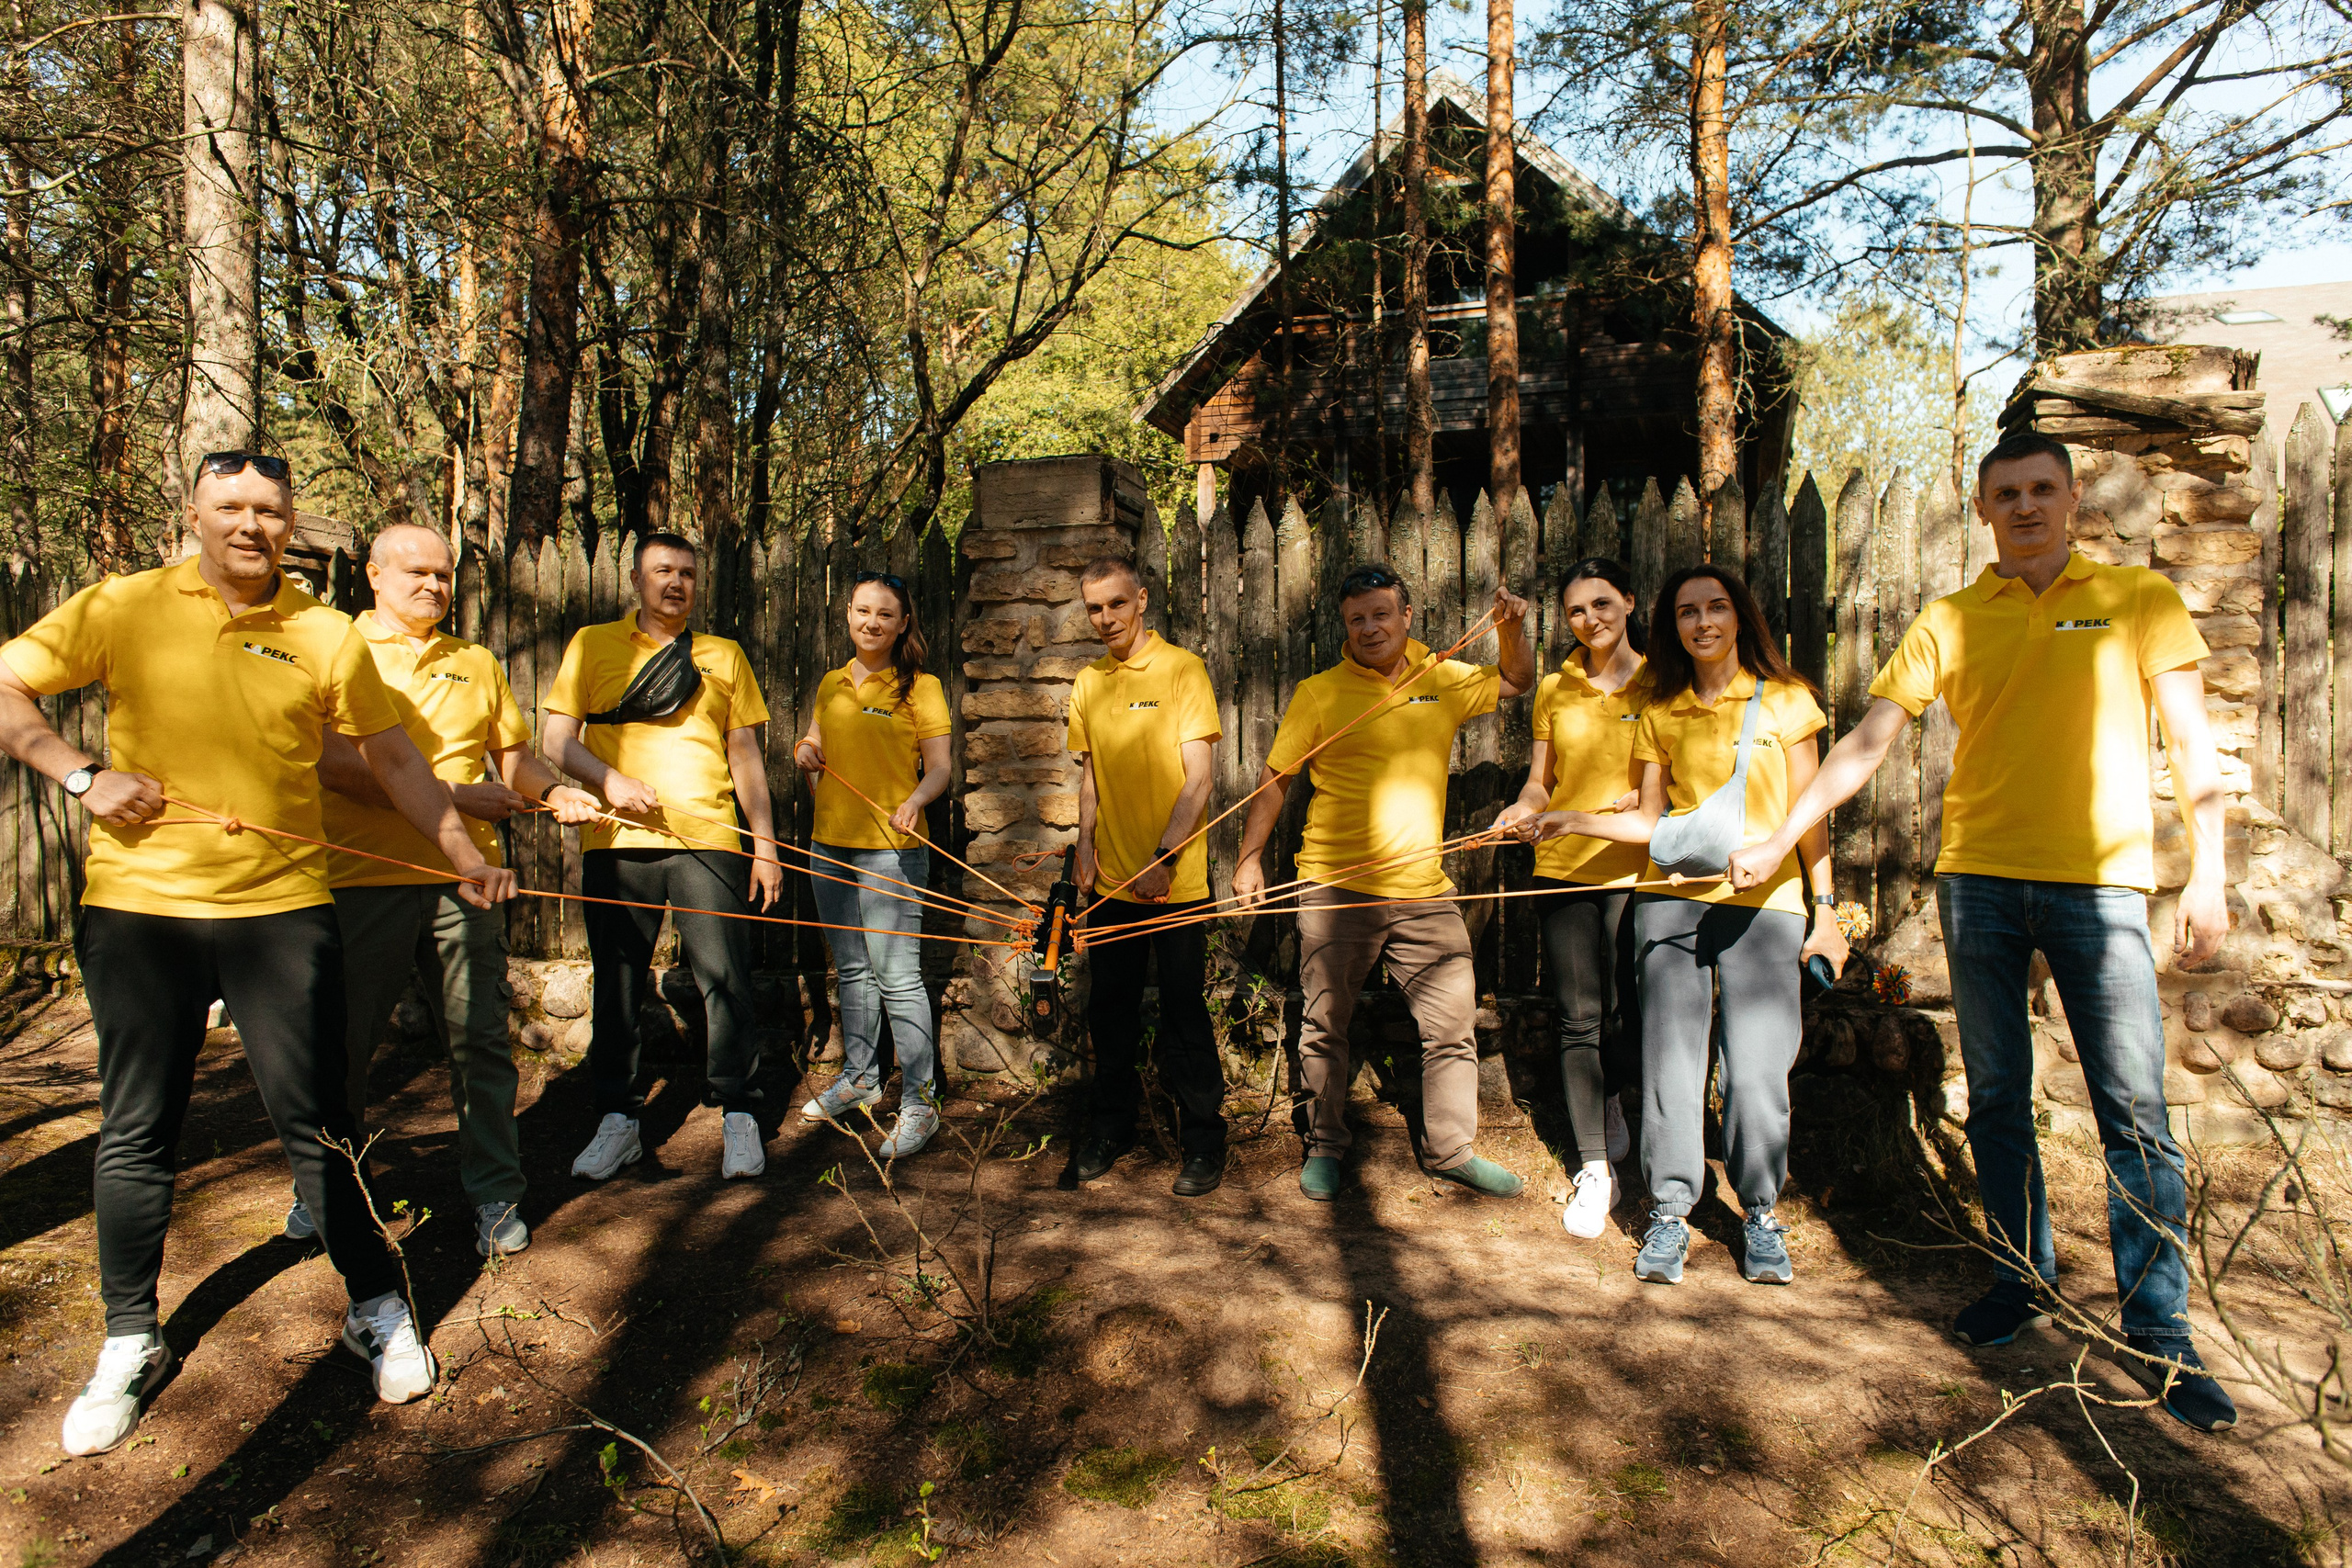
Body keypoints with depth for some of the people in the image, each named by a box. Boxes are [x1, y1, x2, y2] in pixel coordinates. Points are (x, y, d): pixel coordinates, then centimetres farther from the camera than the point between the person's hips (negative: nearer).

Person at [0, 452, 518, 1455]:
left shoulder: (325, 636, 4)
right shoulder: (122, 608, 3)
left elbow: (394, 760, 10)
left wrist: (467, 860, 9)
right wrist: (82, 775, -8)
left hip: (281, 906, 0)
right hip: (137, 907, 1)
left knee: (316, 1118, 3)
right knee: (135, 1132, 9)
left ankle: (378, 1308, 19)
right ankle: (130, 1344, 26)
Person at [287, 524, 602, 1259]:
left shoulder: (477, 664, 15)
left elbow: (513, 755, 20)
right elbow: (336, 762, -12)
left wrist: (553, 790, -2)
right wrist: (454, 794, -16)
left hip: (463, 878, 3)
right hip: (363, 876, -2)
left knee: (480, 1039, 5)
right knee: (341, 1041, 9)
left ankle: (495, 1193, 16)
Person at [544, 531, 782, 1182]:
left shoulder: (724, 655, 17)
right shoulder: (592, 645, 13)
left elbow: (745, 755, 16)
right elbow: (556, 740, 7)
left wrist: (765, 843, 9)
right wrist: (609, 778, -13)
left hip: (708, 838, 0)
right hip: (616, 842, 0)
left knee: (726, 978, -5)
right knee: (617, 983, 5)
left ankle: (738, 1117, 7)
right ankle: (617, 1120, 17)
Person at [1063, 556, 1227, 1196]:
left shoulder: (1181, 669, -7)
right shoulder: (1087, 683, 8)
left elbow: (1197, 777, -11)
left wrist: (1164, 857, -16)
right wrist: (1086, 843, 3)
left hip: (1175, 880, -5)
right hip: (1111, 880, 5)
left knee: (1183, 1014, 2)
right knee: (1111, 1011, 14)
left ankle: (1203, 1140, 17)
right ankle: (1110, 1127, 29)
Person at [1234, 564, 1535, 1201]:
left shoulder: (1445, 681, 9)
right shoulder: (1319, 694, -1)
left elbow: (1516, 681, 26)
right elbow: (1274, 780, 2)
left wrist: (1511, 628, 7)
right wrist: (1250, 857, -4)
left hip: (1424, 892, 3)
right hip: (1337, 890, -3)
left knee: (1453, 1023, 7)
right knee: (1326, 1024, 6)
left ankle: (1450, 1148, 24)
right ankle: (1324, 1148, 24)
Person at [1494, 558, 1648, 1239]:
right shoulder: (1555, 689, 9)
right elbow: (1541, 781, 12)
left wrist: (1645, 799, -15)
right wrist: (1524, 807, -10)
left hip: (1638, 870, -2)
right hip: (1565, 868, 2)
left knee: (1626, 1018, 1)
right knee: (1580, 1020, 2)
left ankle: (1604, 1107, 34)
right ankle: (1595, 1167, 11)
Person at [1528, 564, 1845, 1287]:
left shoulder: (1785, 700, 6)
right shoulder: (1661, 715, 11)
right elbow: (1652, 821, 12)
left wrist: (1825, 909, 3)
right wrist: (1574, 821, 1)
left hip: (1764, 902, -2)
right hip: (1672, 898, 2)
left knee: (1756, 1066, -6)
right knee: (1670, 1057, -1)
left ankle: (1760, 1212, 15)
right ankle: (1670, 1212, 12)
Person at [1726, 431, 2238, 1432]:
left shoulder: (2140, 599, 5)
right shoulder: (1948, 621, 8)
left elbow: (2192, 744, 3)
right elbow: (1865, 744, 7)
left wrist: (2207, 873, -7)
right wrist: (1777, 839, 1)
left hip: (2099, 881, -2)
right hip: (1977, 879, 2)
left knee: (2135, 1113, -3)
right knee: (1997, 1099, 9)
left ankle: (2159, 1334, 9)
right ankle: (2023, 1280, 25)